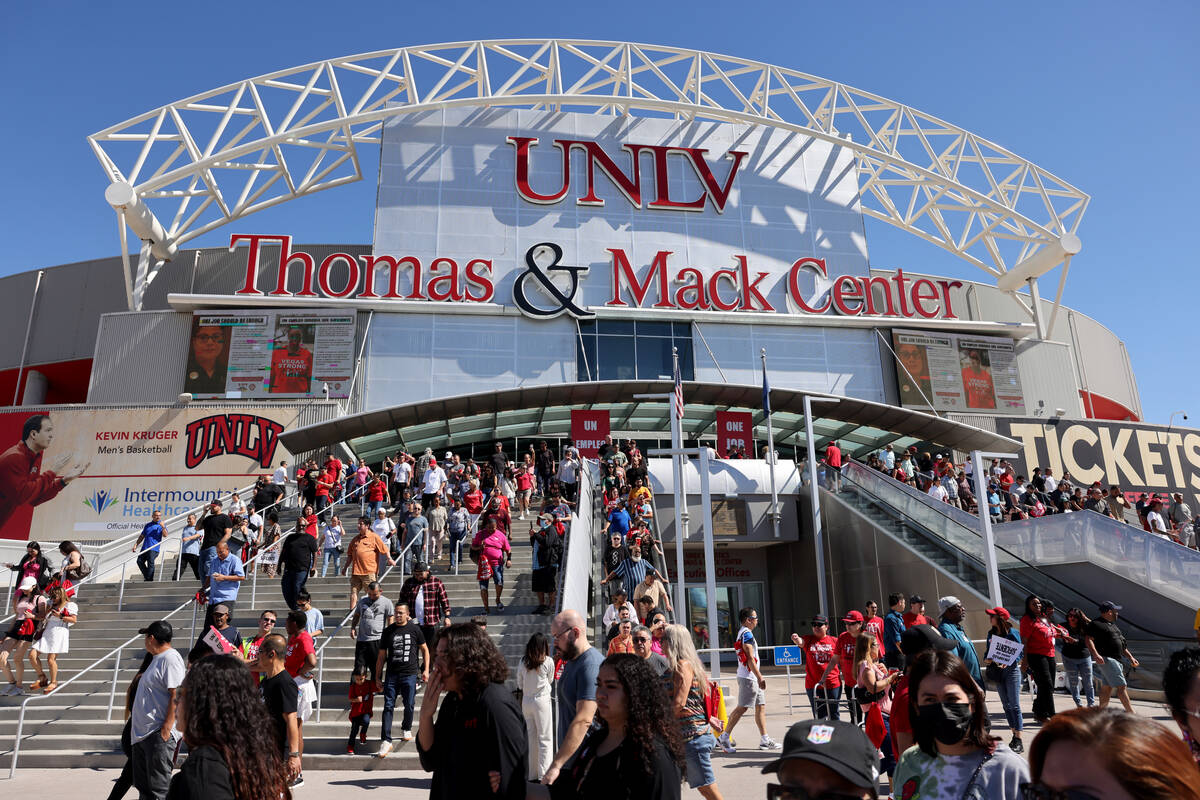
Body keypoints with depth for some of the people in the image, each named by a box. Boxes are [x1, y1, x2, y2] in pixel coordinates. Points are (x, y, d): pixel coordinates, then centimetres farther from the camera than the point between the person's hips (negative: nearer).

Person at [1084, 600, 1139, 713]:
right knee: (1121, 686, -12)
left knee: (1107, 687, 10)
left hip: (1116, 660, 10)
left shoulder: (1113, 625, 23)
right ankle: (1131, 714, -10)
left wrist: (1130, 657, 23)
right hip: (1106, 659, -10)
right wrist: (1096, 655, -29)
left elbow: (1122, 645, 30)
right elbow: (1088, 639, -18)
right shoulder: (1096, 624, -9)